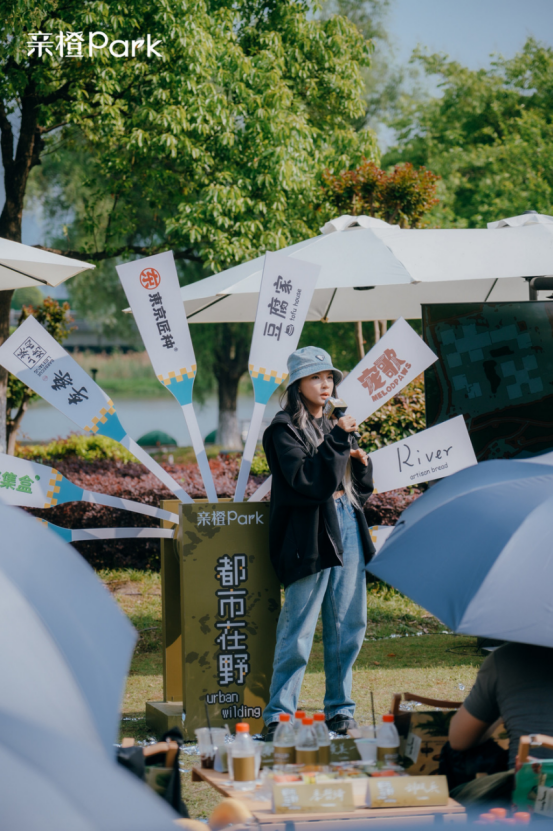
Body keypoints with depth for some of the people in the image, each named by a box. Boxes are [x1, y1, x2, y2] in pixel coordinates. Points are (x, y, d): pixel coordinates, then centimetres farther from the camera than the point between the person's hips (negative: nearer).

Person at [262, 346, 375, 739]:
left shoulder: (334, 427, 18)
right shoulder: (284, 429, -4)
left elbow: (362, 491, 22)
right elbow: (308, 480, -19)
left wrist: (362, 463, 3)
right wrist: (339, 441, -19)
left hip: (347, 529, 7)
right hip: (310, 534, -7)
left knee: (349, 625, 9)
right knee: (298, 630, -7)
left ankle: (339, 708, 19)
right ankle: (278, 714, -2)